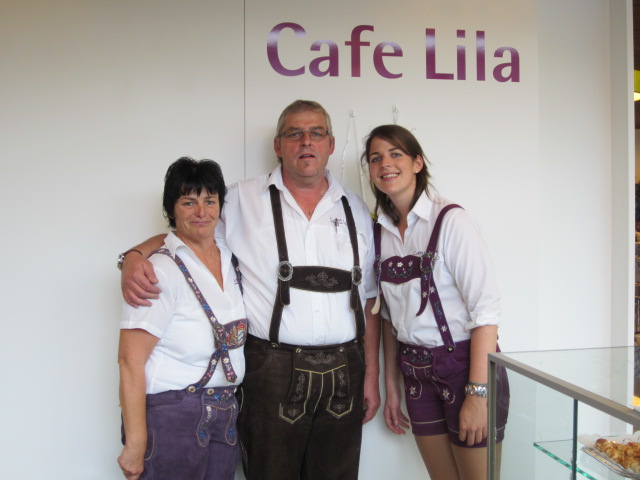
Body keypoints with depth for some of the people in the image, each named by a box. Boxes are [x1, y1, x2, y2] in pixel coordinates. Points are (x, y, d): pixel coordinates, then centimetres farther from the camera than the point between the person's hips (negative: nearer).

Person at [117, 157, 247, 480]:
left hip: (225, 414, 6)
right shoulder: (161, 271, -15)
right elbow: (130, 361, -17)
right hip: (171, 415, -6)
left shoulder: (228, 257, 5)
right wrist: (135, 444, -17)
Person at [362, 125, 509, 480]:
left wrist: (477, 393, -20)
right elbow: (391, 315, 10)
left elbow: (486, 309, -17)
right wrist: (391, 387, 10)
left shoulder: (450, 221, -13)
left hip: (465, 365, -5)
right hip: (416, 373, 5)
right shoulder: (380, 231, 5)